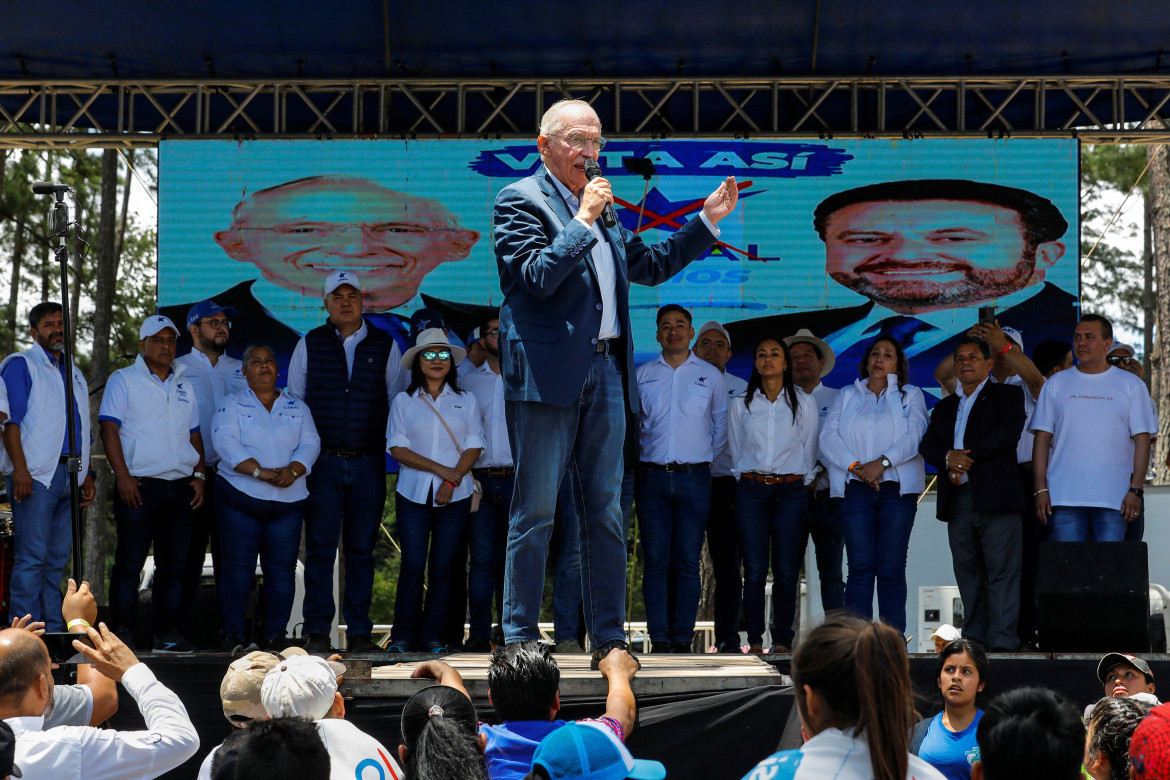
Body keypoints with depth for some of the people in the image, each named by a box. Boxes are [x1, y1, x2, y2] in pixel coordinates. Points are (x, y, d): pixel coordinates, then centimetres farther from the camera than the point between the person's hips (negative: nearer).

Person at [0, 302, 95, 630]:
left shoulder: (75, 374, 23)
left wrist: (87, 476, 18)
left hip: (70, 476, 6)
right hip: (35, 475, -6)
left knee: (57, 559, 6)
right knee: (31, 556, -9)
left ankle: (54, 630, 9)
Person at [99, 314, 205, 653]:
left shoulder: (185, 386, 18)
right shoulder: (123, 380, 3)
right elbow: (109, 429, -5)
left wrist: (199, 475, 9)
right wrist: (123, 476, -14)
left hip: (180, 486, 5)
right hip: (139, 485, -5)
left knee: (174, 563, 5)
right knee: (129, 562, -4)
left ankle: (167, 631, 11)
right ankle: (123, 632, -1)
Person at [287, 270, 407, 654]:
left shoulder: (385, 346, 9)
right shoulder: (309, 345, 9)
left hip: (368, 463, 1)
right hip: (322, 462, -1)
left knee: (362, 549, 4)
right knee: (320, 547, -2)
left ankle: (359, 632, 9)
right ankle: (317, 631, 2)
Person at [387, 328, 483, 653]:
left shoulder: (466, 401, 11)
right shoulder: (404, 401, 8)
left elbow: (474, 447, 4)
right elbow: (397, 448, 0)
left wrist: (452, 481, -10)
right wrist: (438, 469, -10)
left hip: (455, 495, 1)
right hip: (414, 493, -1)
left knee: (443, 566, 0)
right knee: (412, 565, -6)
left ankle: (433, 635, 8)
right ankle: (404, 635, 3)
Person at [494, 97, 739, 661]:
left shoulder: (600, 207, 20)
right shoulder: (519, 200, -2)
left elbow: (649, 265, 27)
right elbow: (537, 275, -14)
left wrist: (707, 220, 23)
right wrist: (583, 219, -13)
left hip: (605, 371, 7)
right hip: (548, 372, -7)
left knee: (606, 509, 7)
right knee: (534, 511, -3)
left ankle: (609, 639, 13)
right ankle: (519, 640, 4)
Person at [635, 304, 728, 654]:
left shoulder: (709, 375, 10)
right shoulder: (641, 375, 11)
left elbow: (721, 425, 16)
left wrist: (705, 456, 9)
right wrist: (642, 457, 10)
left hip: (694, 478, -1)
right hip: (652, 477, 1)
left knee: (688, 563, -3)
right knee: (655, 562, -3)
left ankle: (683, 638, 0)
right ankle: (659, 640, -1)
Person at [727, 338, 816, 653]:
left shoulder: (803, 404, 10)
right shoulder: (741, 405, 12)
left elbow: (809, 450, 13)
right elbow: (735, 451, 16)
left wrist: (801, 481, 10)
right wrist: (745, 479, 9)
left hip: (790, 490, -1)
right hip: (751, 491, 1)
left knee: (786, 571, -5)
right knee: (754, 571, -6)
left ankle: (782, 641, 1)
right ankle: (754, 641, -1)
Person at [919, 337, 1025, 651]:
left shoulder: (1007, 395, 9)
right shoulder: (945, 407, 25)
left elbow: (1009, 431, -8)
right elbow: (927, 444, 12)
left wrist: (969, 456, -11)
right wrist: (948, 458, -9)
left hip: (995, 496, -5)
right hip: (958, 499, 5)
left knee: (1002, 571, -8)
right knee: (967, 572, 5)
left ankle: (1002, 642, -11)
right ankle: (974, 640, 8)